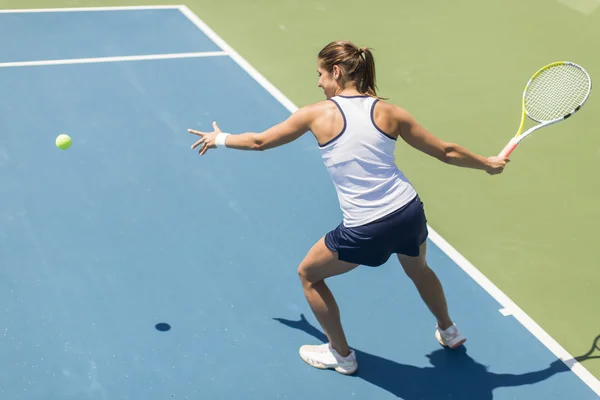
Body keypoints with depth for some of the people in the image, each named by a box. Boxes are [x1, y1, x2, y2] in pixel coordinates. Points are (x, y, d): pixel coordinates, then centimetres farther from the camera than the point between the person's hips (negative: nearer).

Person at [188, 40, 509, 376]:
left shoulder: (317, 114, -4)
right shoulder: (388, 112, 2)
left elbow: (259, 141, 9)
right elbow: (446, 152, 7)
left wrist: (219, 139, 27)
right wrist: (488, 163, 24)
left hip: (365, 230, -4)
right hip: (410, 212, 5)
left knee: (309, 274, 22)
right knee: (419, 269, 37)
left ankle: (341, 354, 33)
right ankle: (449, 332, 58)